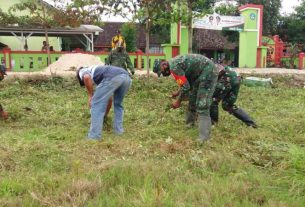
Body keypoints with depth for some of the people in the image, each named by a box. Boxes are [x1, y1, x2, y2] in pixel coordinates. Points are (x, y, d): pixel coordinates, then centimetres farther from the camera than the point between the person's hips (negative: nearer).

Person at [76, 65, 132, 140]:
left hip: (112, 77, -7)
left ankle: (94, 136, 5)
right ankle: (119, 129, 30)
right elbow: (108, 99, 48)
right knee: (118, 104, 30)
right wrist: (105, 115, 59)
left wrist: (90, 95, 9)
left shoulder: (82, 71, 27)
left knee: (96, 104, 5)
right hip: (126, 77, 8)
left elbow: (86, 77, -3)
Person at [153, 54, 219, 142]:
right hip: (201, 73, 11)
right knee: (192, 99, 20)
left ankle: (203, 139, -15)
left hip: (208, 71, -11)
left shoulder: (173, 66, -21)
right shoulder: (174, 63, 10)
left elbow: (185, 86, -22)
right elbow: (186, 82, 21)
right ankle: (189, 124, 35)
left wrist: (178, 101, -10)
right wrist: (178, 92, 20)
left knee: (202, 106, -14)